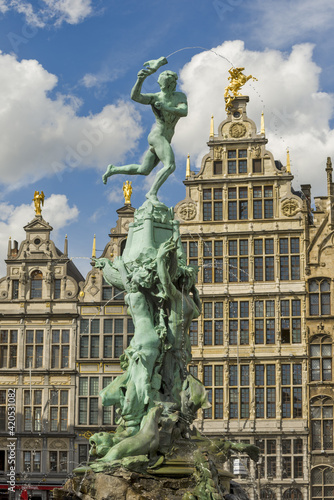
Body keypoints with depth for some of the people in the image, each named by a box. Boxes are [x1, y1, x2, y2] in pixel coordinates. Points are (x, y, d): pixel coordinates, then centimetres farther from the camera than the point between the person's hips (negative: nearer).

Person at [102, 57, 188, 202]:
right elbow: (135, 96, -22)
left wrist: (166, 108, -27)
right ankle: (152, 193, -22)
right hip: (157, 136, -7)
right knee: (170, 166, -25)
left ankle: (113, 170, 23)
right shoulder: (154, 97, -6)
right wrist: (140, 79, -36)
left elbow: (184, 112, -14)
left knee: (143, 170, 9)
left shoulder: (180, 96, 5)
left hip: (165, 140, 7)